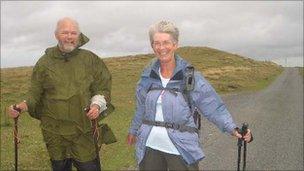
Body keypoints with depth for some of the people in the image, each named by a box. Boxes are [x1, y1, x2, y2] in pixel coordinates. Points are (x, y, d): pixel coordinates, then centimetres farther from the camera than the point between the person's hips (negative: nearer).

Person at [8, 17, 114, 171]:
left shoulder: (90, 59, 1)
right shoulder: (45, 62, 1)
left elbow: (103, 87, 8)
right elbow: (35, 93, 5)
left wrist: (98, 104, -10)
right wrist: (25, 105, -14)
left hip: (84, 129, -1)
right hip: (55, 131, 1)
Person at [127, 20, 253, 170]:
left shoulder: (190, 76, -8)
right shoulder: (148, 75, 4)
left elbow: (213, 107, -10)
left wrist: (233, 129, -21)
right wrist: (133, 130, 26)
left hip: (181, 148, -3)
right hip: (150, 146, 4)